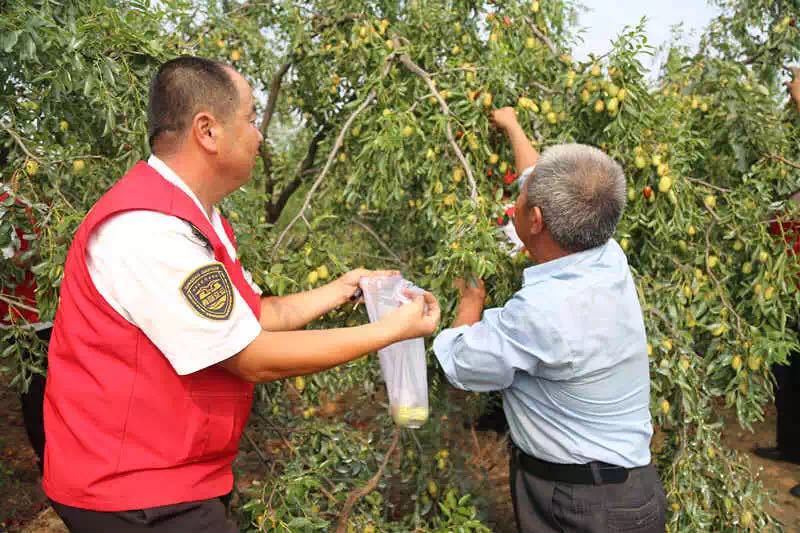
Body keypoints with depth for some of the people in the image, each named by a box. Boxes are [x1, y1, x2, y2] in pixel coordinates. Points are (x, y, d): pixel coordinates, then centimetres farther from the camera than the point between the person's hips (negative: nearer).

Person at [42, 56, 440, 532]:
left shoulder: (197, 219, 6)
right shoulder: (149, 229, -27)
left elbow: (254, 316, 11)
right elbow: (256, 359, -23)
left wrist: (341, 289, 10)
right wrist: (394, 328, -16)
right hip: (132, 492, -9)